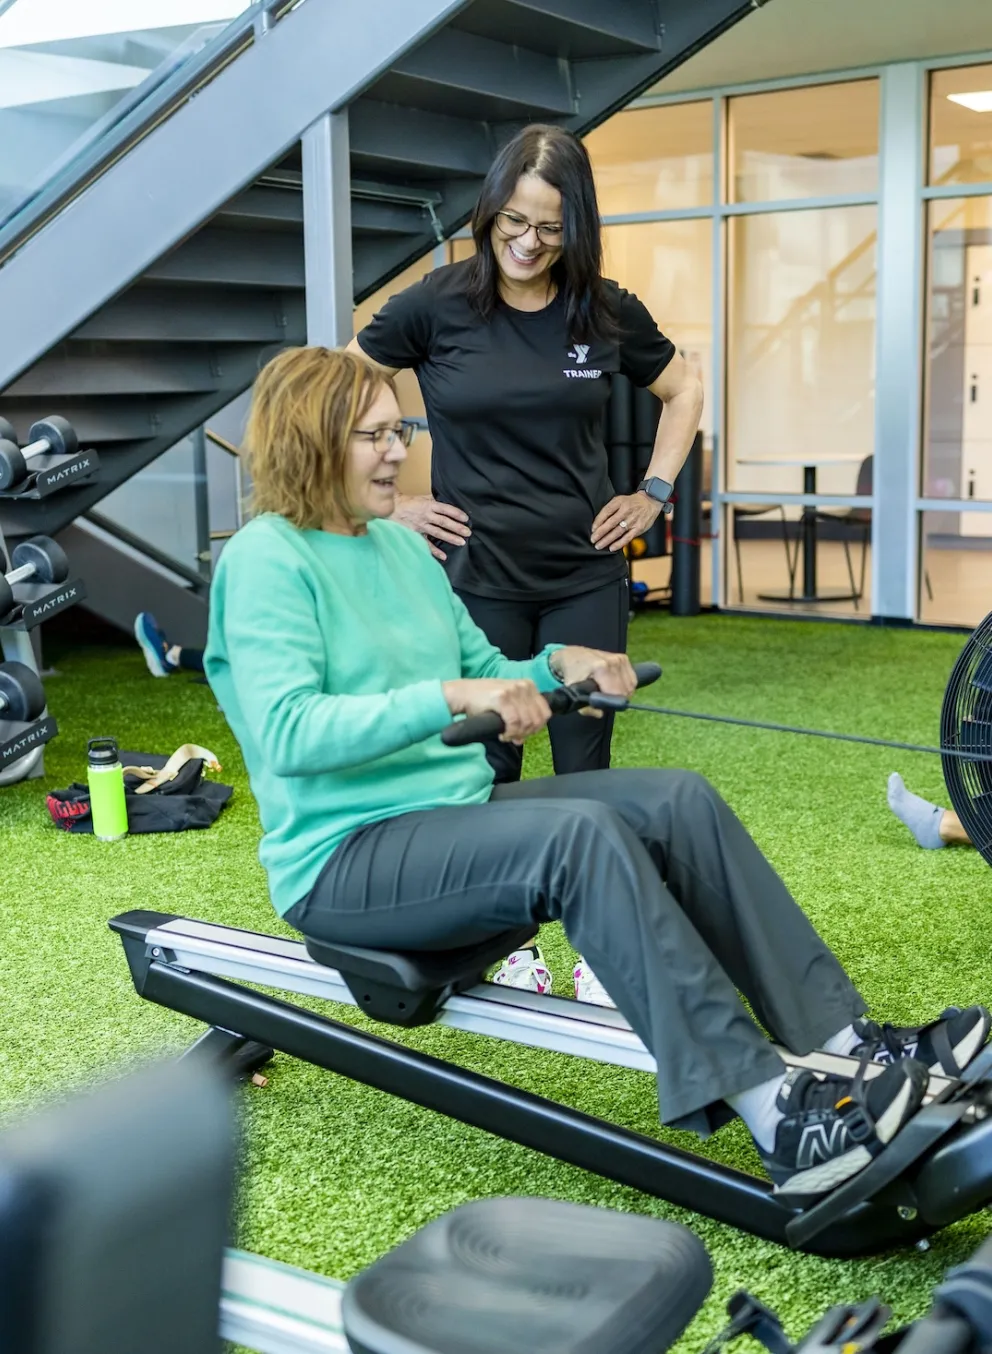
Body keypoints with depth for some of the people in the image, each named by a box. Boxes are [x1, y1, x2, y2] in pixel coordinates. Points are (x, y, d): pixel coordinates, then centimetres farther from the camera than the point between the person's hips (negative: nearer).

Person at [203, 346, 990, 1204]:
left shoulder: (401, 546, 13)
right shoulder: (265, 561, -11)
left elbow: (482, 673, 19)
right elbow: (287, 732, -24)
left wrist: (557, 665, -2)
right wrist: (448, 696, -33)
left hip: (456, 811, 8)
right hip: (344, 855, -8)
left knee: (680, 799, -10)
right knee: (580, 834, -32)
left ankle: (847, 1041, -12)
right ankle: (774, 1118, -34)